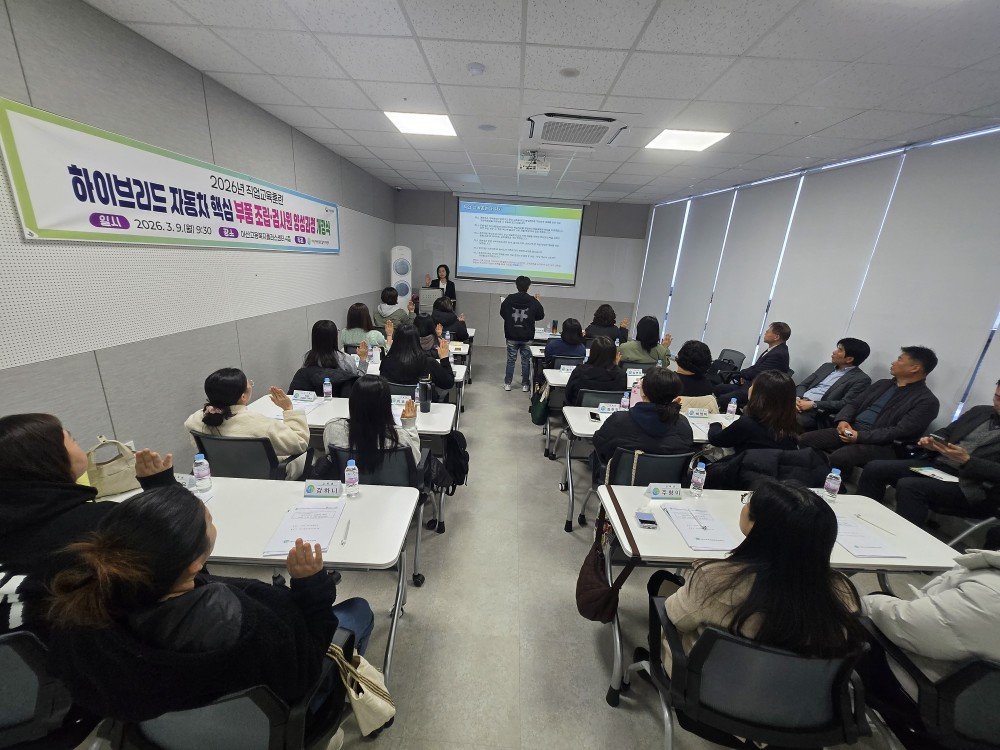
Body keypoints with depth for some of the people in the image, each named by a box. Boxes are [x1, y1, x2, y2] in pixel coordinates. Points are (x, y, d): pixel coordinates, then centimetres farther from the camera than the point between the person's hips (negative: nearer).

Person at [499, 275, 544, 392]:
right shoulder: (533, 301, -8)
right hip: (527, 338, 0)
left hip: (511, 336, 1)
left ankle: (507, 384, 16)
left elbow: (502, 313, 2)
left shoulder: (509, 299, -7)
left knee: (511, 360, 11)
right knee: (526, 361, 10)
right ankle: (525, 385, 17)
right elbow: (541, 315, 3)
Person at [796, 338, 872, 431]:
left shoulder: (861, 379, 2)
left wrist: (813, 404, -17)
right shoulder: (827, 366, 21)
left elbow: (845, 404, -10)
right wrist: (798, 398, -4)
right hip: (799, 403, 6)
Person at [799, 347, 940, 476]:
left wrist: (860, 436, -22)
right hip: (849, 431, 7)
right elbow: (854, 404, 15)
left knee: (839, 457, -34)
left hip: (879, 444, -6)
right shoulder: (882, 384, 19)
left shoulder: (927, 401, -3)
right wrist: (843, 420, -7)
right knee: (806, 439, -14)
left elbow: (901, 432, -14)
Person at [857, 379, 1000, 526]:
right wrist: (932, 443, -3)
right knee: (874, 468, -12)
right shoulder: (980, 412, 17)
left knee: (909, 486, -32)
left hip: (968, 485, -6)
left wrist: (966, 460, -23)